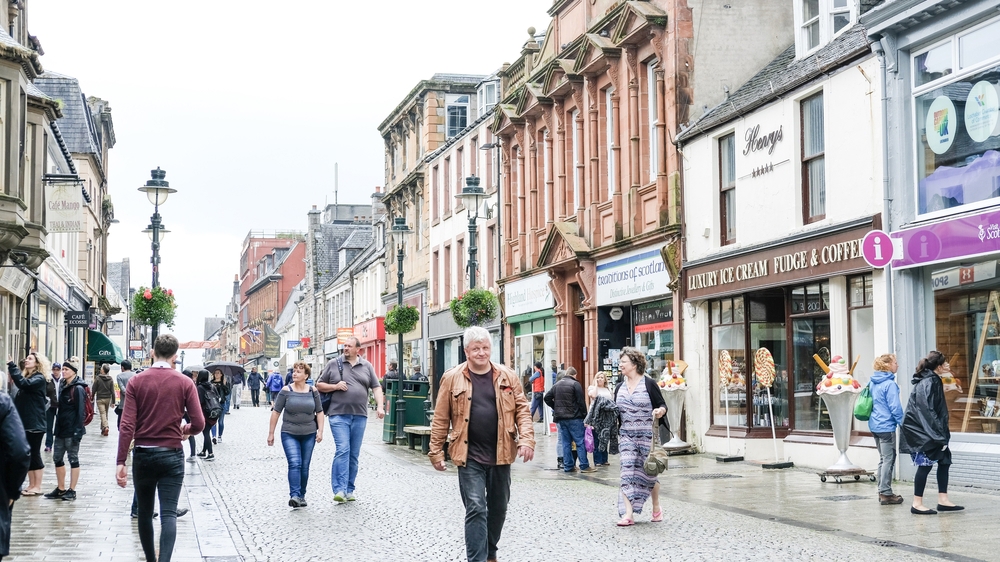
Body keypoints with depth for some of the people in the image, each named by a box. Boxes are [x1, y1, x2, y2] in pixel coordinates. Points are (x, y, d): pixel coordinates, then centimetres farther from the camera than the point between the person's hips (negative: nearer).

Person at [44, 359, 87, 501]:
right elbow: (60, 408, 17)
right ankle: (60, 489, 21)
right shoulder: (63, 386, 12)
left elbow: (80, 412, -16)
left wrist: (77, 431, -20)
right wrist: (57, 427, 14)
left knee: (73, 459, 1)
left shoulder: (78, 389, -13)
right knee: (57, 458, 11)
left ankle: (72, 491, 7)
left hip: (72, 429, -9)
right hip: (61, 429, 9)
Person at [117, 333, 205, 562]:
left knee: (145, 511, 17)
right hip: (171, 455, -1)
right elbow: (199, 423, -8)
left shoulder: (136, 382, -3)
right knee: (168, 513, -3)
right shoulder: (185, 383, -3)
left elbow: (127, 425, -9)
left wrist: (121, 461, -7)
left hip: (143, 454, 1)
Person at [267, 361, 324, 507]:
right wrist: (271, 433, 0)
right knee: (294, 463, -16)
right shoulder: (286, 391, -3)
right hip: (289, 434, -2)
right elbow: (276, 412, 0)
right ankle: (294, 495, -20)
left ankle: (301, 496, 19)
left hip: (309, 435, 2)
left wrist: (320, 430, -1)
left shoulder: (313, 391, 3)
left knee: (304, 466, 7)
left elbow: (319, 412, 9)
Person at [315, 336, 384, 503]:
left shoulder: (367, 366, 11)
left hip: (360, 416, 3)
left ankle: (349, 490, 15)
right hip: (339, 415, -3)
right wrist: (335, 386, -7)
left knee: (354, 454, 7)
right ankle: (339, 490, -16)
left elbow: (376, 387, 9)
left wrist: (380, 406, -5)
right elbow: (319, 385, 10)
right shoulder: (333, 364, 6)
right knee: (342, 450, -15)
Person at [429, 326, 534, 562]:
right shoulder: (452, 378, -3)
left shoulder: (507, 377, 2)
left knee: (498, 508, 15)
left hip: (500, 455, 3)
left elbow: (522, 410, 3)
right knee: (476, 509, -8)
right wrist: (436, 452, 1)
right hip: (470, 456, -3)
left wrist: (527, 440, -10)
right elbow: (441, 419, 1)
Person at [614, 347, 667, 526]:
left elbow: (662, 406, -4)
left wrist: (659, 411, -25)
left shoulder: (648, 384, -4)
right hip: (626, 436, 4)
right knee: (627, 471, -9)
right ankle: (628, 514, -13)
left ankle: (656, 508, 30)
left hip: (647, 436, -4)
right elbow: (615, 412, 18)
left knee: (648, 472, 7)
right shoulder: (619, 387, 11)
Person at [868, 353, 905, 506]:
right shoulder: (890, 384, -16)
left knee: (883, 459, 16)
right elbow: (895, 407, -17)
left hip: (875, 425, 9)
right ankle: (886, 494, -1)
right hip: (886, 426, -9)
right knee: (889, 460, -2)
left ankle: (882, 492, 20)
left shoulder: (873, 383, 10)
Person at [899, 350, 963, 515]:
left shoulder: (932, 380, 13)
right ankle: (917, 504, 1)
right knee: (925, 464, -6)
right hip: (921, 431, -10)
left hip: (927, 431, 10)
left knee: (945, 459, 9)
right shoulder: (929, 383, -18)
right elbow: (928, 411, -23)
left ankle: (943, 500, 12)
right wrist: (939, 435, -21)